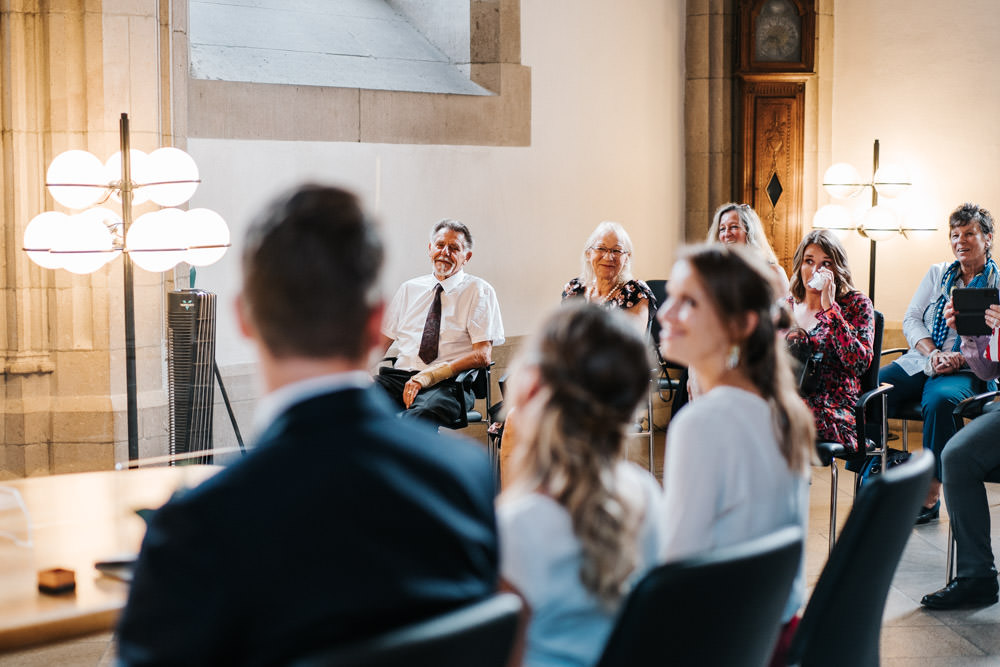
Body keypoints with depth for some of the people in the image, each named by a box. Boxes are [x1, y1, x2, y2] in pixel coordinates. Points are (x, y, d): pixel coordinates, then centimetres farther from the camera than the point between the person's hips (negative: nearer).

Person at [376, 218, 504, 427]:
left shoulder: (478, 291, 7)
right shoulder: (409, 289, 21)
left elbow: (482, 355, -4)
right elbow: (382, 341, 20)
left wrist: (430, 375, -17)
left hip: (447, 385, -4)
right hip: (400, 376, 4)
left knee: (417, 415, -41)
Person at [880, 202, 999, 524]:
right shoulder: (938, 274, 18)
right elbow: (911, 319, 11)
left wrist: (959, 358, -20)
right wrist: (933, 352, -9)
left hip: (967, 373, -4)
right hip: (920, 362, 4)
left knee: (939, 400, -38)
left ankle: (931, 495, -29)